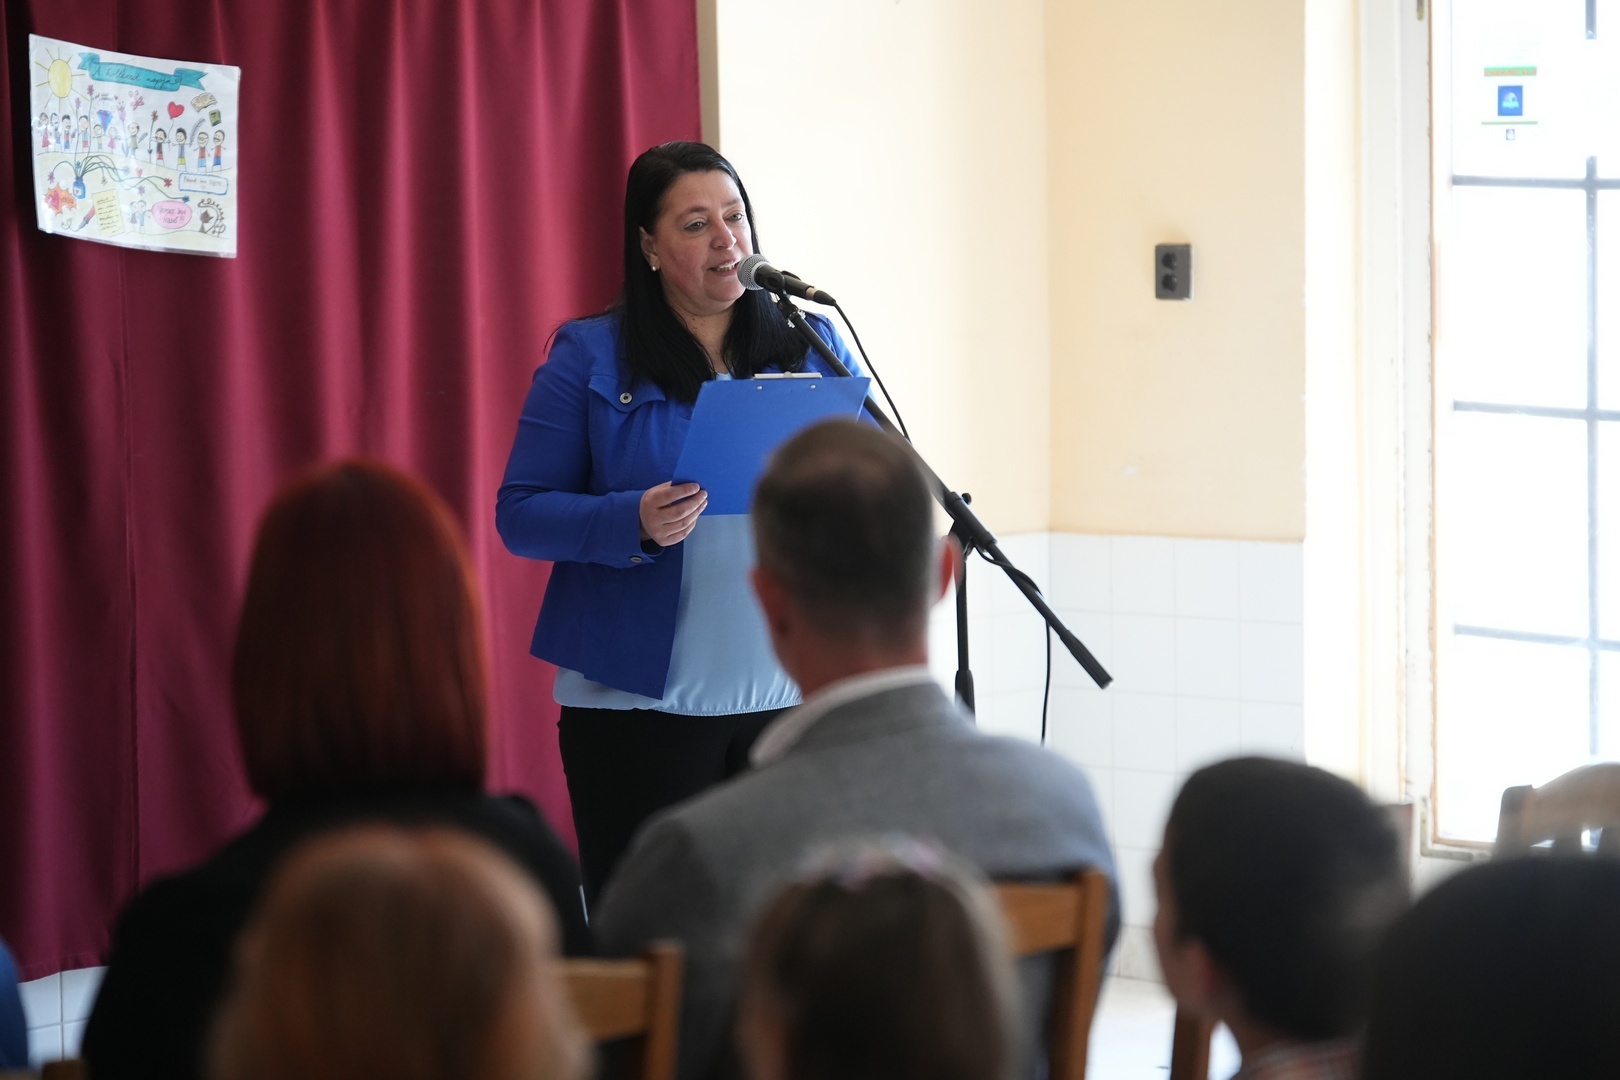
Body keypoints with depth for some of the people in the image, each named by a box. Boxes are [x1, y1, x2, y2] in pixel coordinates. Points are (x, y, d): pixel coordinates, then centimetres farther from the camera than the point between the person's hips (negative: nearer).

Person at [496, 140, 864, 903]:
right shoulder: (590, 357, 2)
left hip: (789, 691, 3)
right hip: (640, 698, -3)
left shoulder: (813, 347, 11)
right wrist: (635, 524, -18)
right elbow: (521, 513, -1)